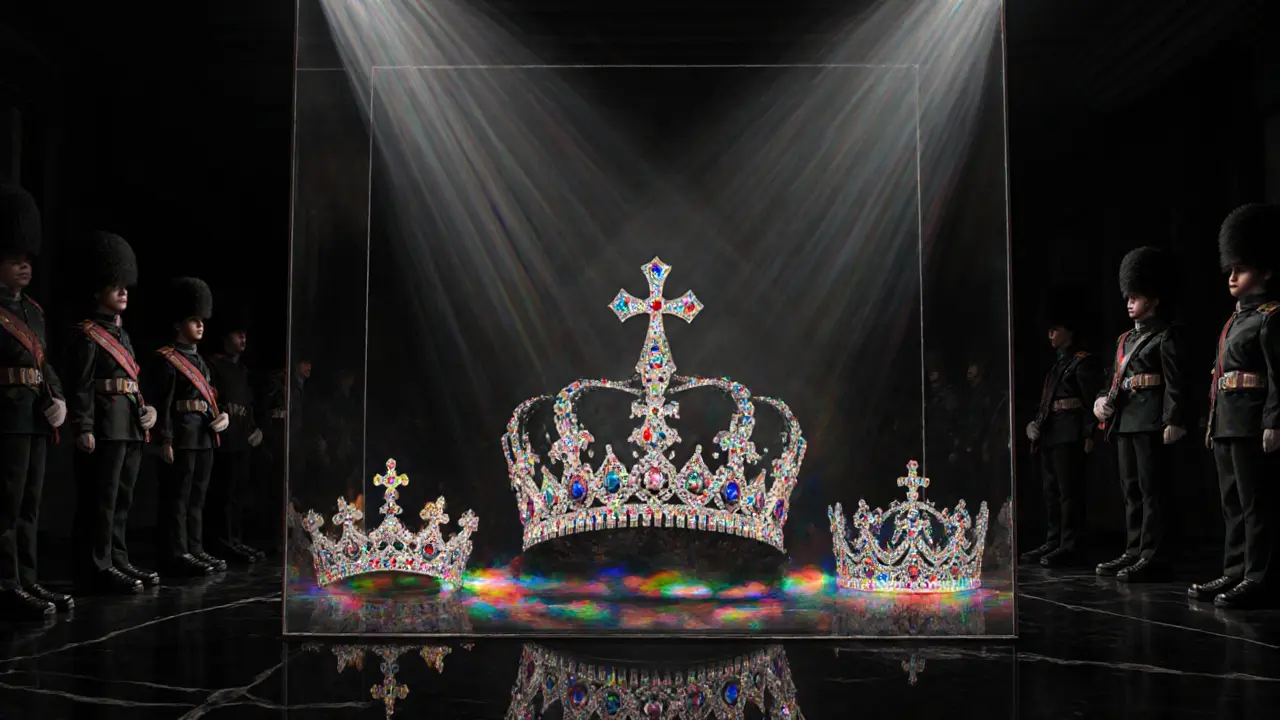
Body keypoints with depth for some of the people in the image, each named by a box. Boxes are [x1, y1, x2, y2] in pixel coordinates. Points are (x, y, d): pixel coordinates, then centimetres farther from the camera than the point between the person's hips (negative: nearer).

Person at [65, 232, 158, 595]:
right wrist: (83, 428, -20)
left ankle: (117, 561, 19)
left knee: (122, 498, 12)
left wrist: (147, 410, 14)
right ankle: (97, 569, -2)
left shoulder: (122, 334, 20)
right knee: (100, 499, -6)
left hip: (131, 428, 9)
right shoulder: (86, 334, -7)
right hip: (104, 428, -9)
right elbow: (79, 386, -13)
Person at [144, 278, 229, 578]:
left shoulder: (198, 359, 18)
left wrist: (221, 415, 9)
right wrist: (165, 440, -18)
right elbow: (161, 404, -14)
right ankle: (177, 555, 0)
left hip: (205, 438, 9)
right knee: (177, 498, -3)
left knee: (197, 498, 13)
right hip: (182, 438, -9)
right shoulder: (166, 359, -9)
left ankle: (195, 550, 20)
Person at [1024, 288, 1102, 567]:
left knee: (1069, 491, -8)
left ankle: (1069, 547, -6)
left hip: (1069, 435, -9)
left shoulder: (1084, 361, -6)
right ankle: (1052, 543, 17)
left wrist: (1089, 435, -17)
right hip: (1050, 435, 9)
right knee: (1051, 492, 11)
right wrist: (1036, 424, 11)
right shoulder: (1057, 364, 21)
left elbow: (1093, 400, -12)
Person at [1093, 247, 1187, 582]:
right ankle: (1134, 551, 17)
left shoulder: (1167, 335, -5)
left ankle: (1152, 557, -5)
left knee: (1151, 489, -7)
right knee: (1131, 490, 11)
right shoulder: (1126, 339, 20)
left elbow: (1175, 382, -12)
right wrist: (1102, 400, 3)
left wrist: (1174, 422, -19)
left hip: (1151, 421, -9)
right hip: (1125, 421, 9)